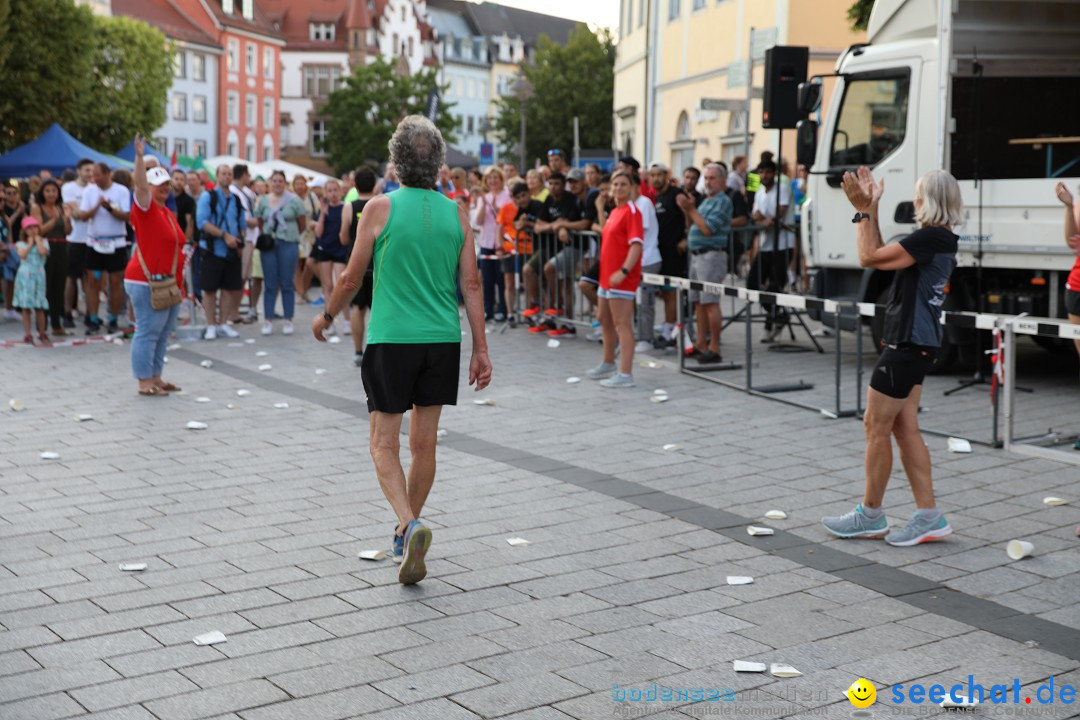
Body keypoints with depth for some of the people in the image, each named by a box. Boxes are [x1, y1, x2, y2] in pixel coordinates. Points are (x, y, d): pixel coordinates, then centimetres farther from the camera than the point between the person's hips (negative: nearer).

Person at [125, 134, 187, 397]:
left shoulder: (169, 214, 17)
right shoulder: (145, 207, -7)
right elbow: (140, 184, -26)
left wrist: (180, 278, 24)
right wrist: (140, 156, -37)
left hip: (170, 283, 9)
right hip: (148, 282, -9)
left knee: (163, 334, 13)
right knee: (147, 332, -6)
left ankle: (156, 378, 20)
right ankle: (144, 382, -3)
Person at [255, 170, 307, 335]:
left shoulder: (293, 200, 0)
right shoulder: (263, 201, 8)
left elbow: (303, 224, 5)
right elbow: (259, 223, 16)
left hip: (288, 244, -2)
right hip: (268, 245, 2)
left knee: (287, 284, 1)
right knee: (270, 284, 3)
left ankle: (288, 320, 7)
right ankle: (267, 320, 6)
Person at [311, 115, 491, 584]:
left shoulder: (381, 208, -7)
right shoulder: (457, 214, 3)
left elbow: (351, 279, 0)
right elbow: (471, 285, 2)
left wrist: (326, 317, 18)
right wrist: (480, 348, 6)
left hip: (391, 339, -4)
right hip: (443, 340, 4)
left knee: (384, 445, 3)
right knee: (424, 444, 13)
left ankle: (410, 526, -18)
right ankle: (406, 531, 26)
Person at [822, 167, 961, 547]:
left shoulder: (930, 238, -19)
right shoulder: (941, 239, 13)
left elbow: (870, 257, -18)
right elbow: (882, 257, 18)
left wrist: (863, 211, -8)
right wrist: (871, 208, 16)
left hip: (908, 344, -10)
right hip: (916, 343, 10)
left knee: (876, 426, 0)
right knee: (905, 429, 12)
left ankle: (870, 515, 12)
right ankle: (928, 516, 13)